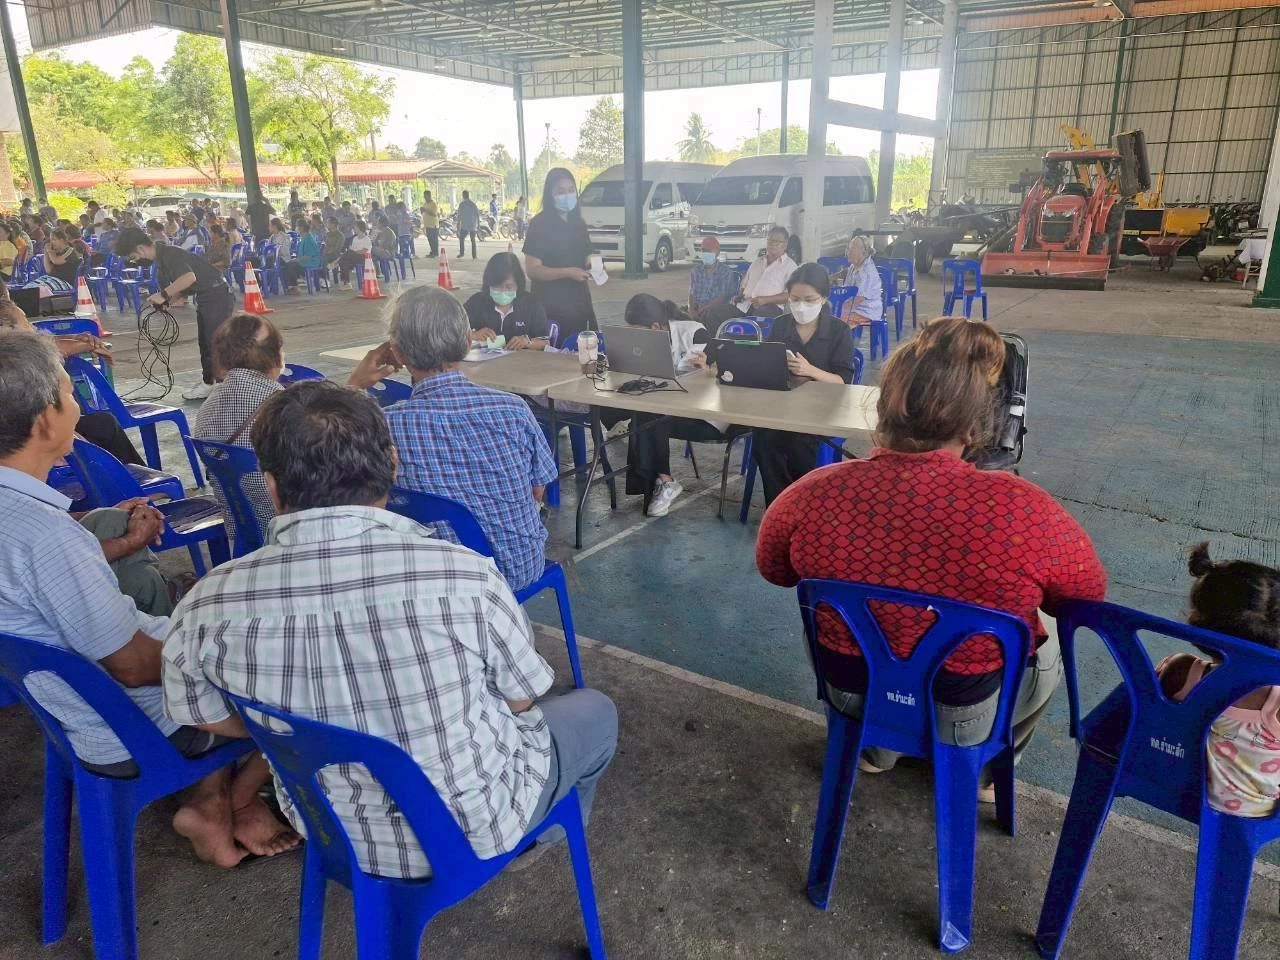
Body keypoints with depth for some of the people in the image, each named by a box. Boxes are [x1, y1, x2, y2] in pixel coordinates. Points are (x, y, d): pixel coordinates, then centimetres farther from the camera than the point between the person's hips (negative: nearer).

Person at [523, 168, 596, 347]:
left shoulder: (579, 223, 12)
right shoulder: (540, 224, -7)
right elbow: (532, 270, -14)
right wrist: (568, 272, -24)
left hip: (579, 303, 6)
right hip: (551, 307, -6)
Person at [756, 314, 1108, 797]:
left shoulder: (813, 494, -25)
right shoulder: (1021, 511, -30)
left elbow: (772, 568, -3)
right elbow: (1089, 594, -9)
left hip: (852, 696, 2)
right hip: (968, 717, -1)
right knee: (1048, 649, 30)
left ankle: (875, 748, 44)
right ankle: (988, 766, 41)